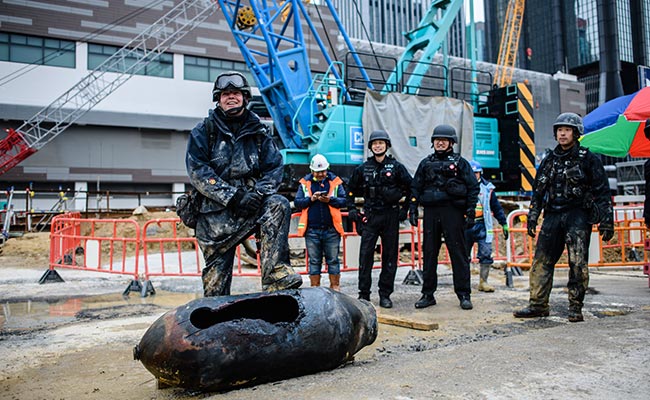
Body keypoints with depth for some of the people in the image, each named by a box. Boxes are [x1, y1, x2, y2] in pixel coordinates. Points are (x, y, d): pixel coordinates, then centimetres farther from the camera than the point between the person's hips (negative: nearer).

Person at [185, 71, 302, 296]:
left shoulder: (258, 132, 13)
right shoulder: (203, 131, 6)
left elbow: (274, 168, 5)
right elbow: (197, 171, -6)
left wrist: (257, 193, -16)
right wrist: (231, 196, -18)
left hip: (251, 207, 2)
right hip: (215, 213, -1)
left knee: (278, 205, -29)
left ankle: (275, 274, -34)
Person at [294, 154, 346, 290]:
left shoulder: (335, 182, 5)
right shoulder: (305, 183, 6)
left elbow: (344, 201, 0)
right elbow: (297, 202, 1)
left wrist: (330, 200, -16)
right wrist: (311, 199, -13)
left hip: (331, 229, 0)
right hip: (312, 230, 0)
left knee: (333, 260, 7)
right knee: (314, 261, 8)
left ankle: (335, 287, 16)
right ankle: (315, 288, 16)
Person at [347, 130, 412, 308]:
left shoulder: (396, 167, 2)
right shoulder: (363, 168, 7)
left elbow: (411, 188, 7)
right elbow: (351, 190, 17)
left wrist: (405, 208, 2)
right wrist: (352, 209, 8)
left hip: (391, 216, 0)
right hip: (370, 216, 1)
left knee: (390, 255, 4)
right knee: (365, 255, -2)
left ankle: (385, 295, 14)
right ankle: (364, 294, 7)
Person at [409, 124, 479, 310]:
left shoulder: (460, 162, 5)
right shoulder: (426, 163, 14)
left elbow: (473, 187, 3)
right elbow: (415, 188, 16)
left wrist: (470, 212, -4)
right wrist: (412, 210, 7)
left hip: (453, 212, -3)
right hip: (431, 212, 3)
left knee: (458, 253, 0)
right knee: (429, 253, 5)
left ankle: (464, 295, 8)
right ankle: (428, 294, 14)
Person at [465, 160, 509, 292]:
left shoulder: (487, 188, 6)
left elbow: (496, 207, 11)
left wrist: (504, 224, 11)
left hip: (482, 225, 0)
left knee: (486, 254, -6)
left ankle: (483, 282, 3)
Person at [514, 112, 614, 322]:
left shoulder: (588, 159, 2)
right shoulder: (549, 160, 15)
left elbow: (602, 192, -1)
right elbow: (538, 190, 18)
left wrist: (606, 221, -7)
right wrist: (532, 217, 12)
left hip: (578, 216, -4)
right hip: (552, 216, 4)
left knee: (578, 263, -5)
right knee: (541, 260, 1)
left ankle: (575, 308, 5)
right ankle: (538, 304, 8)